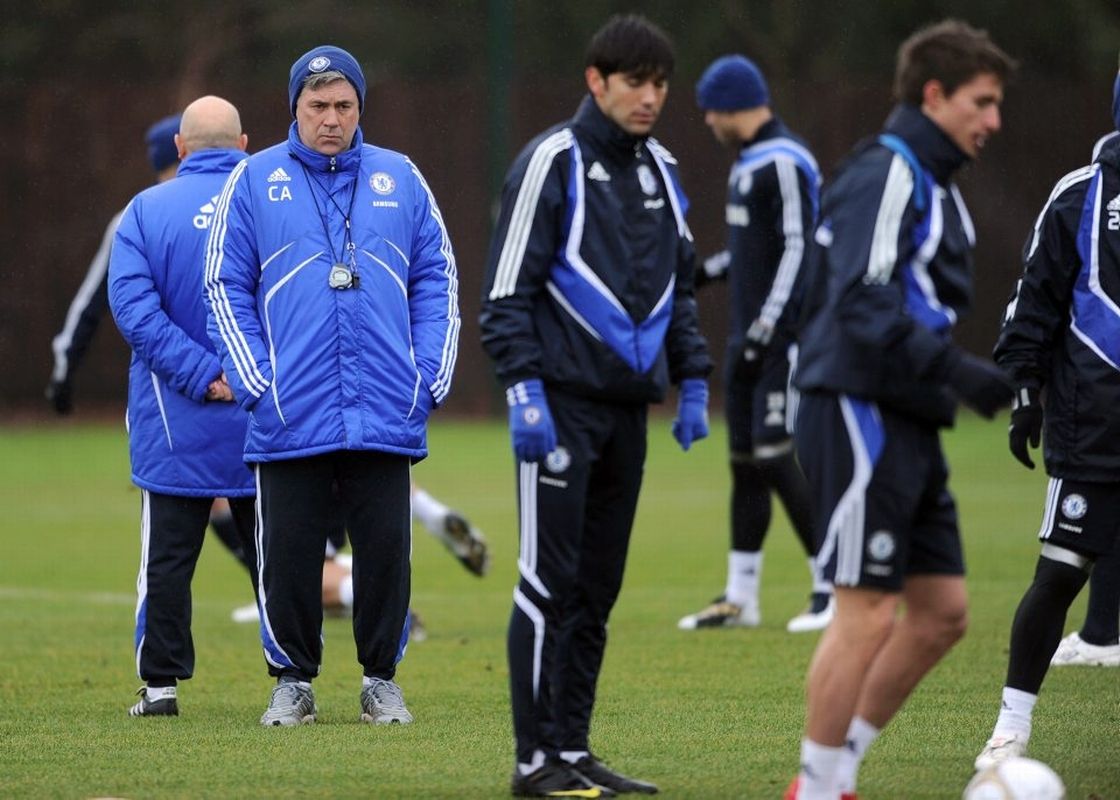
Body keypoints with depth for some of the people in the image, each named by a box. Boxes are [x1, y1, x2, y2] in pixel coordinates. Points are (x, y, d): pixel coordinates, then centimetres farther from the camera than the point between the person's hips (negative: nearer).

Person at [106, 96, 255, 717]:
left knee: (168, 555, 6)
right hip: (266, 424, 1)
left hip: (175, 425, -1)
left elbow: (133, 307, -12)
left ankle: (160, 683, 5)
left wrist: (203, 376, -14)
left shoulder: (147, 210, -1)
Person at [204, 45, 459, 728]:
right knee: (289, 554, 1)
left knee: (386, 547, 1)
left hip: (386, 413, 1)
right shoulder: (255, 182, 6)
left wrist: (431, 377, 1)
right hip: (289, 415, -1)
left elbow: (436, 281, 12)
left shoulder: (400, 180, 11)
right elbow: (227, 287, 5)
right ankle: (294, 681, 13)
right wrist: (254, 382, -5)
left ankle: (381, 679, 13)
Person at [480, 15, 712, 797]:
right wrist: (524, 388, -16)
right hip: (563, 407, -7)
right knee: (550, 584, -7)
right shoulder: (552, 162, -6)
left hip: (627, 405, 7)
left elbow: (680, 285, 23)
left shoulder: (659, 170, 15)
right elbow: (508, 289, -10)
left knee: (598, 588, 8)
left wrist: (693, 380, 14)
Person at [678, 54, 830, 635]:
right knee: (744, 460, 10)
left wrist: (763, 334, -21)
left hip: (780, 336, -10)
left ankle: (832, 585, -6)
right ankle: (740, 597, 14)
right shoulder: (748, 162, 15)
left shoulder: (785, 163, -14)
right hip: (748, 334, 10)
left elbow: (799, 252, -19)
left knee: (775, 458, -12)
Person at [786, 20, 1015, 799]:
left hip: (906, 427, 10)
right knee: (868, 612, -8)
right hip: (861, 416, -10)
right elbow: (864, 305, -23)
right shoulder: (886, 175, -13)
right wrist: (958, 371, -25)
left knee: (941, 611, 8)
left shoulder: (934, 183, 19)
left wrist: (962, 375, 14)